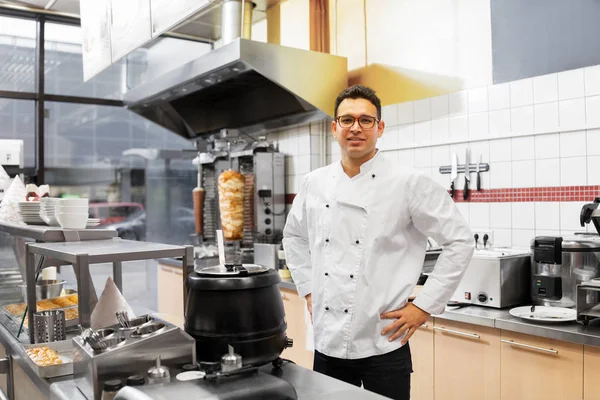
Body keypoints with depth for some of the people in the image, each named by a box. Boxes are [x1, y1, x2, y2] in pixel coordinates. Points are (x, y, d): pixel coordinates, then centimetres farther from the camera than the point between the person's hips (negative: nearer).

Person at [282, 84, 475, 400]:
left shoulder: (409, 183, -10)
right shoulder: (314, 184, 3)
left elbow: (460, 241, -7)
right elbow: (293, 236, 18)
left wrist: (424, 306, -9)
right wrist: (309, 290, 10)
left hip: (382, 345, -4)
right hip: (327, 342, 4)